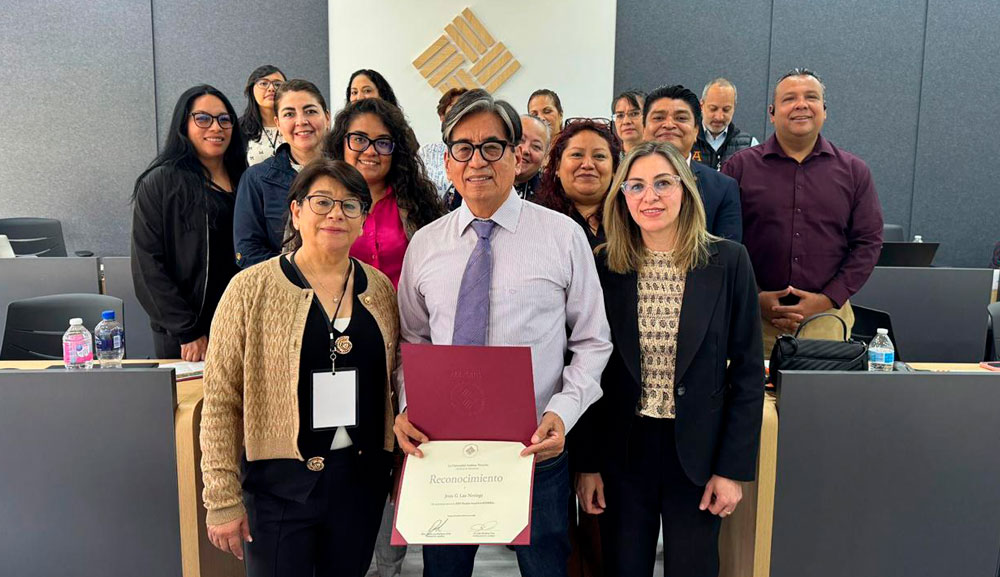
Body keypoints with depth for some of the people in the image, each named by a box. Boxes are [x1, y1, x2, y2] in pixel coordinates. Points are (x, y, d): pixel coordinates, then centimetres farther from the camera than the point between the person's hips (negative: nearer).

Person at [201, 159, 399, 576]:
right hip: (279, 483, -3)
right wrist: (222, 499, -8)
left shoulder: (380, 289, 2)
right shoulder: (252, 289, -9)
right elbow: (220, 401, -8)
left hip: (361, 479, 4)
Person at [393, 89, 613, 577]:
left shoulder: (563, 236, -5)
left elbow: (591, 342, -1)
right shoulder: (424, 244, 3)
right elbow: (413, 341, 11)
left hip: (535, 449, -2)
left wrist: (562, 412, -15)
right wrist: (406, 409, -5)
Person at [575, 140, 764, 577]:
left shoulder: (728, 262, -6)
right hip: (622, 449, 1)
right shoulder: (604, 266, -3)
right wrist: (588, 464, -1)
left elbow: (748, 371, -3)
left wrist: (733, 467, -6)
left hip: (697, 451, -1)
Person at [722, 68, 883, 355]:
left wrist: (828, 299, -6)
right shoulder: (740, 167, 1)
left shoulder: (854, 171, 7)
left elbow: (868, 242, 5)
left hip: (827, 319, 2)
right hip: (753, 318, -1)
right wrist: (754, 298, -9)